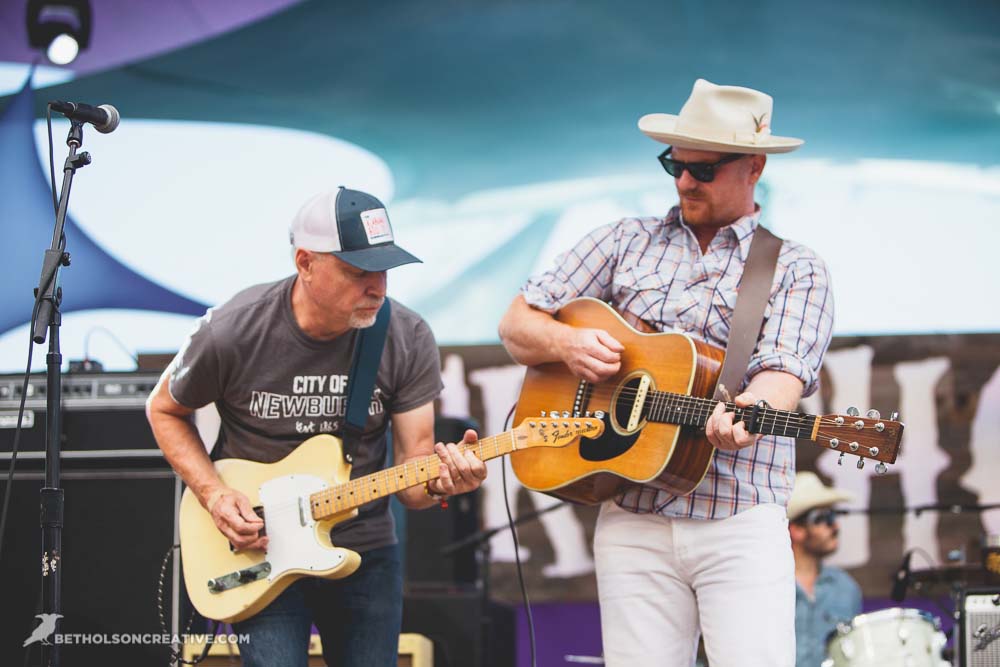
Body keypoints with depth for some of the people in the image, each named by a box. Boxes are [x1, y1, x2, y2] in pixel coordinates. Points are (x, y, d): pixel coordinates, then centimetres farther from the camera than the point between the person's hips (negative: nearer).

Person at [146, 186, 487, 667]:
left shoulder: (407, 339, -9)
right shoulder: (232, 334, -16)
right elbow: (164, 411, 3)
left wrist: (436, 482, -30)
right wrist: (213, 495, -11)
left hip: (365, 552, 3)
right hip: (258, 548, -3)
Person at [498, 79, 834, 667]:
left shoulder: (798, 271, 8)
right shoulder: (625, 243, 16)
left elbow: (785, 371, -9)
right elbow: (517, 324, 16)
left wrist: (745, 414, -31)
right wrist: (565, 343, -7)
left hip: (741, 524, -2)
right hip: (632, 519, 2)